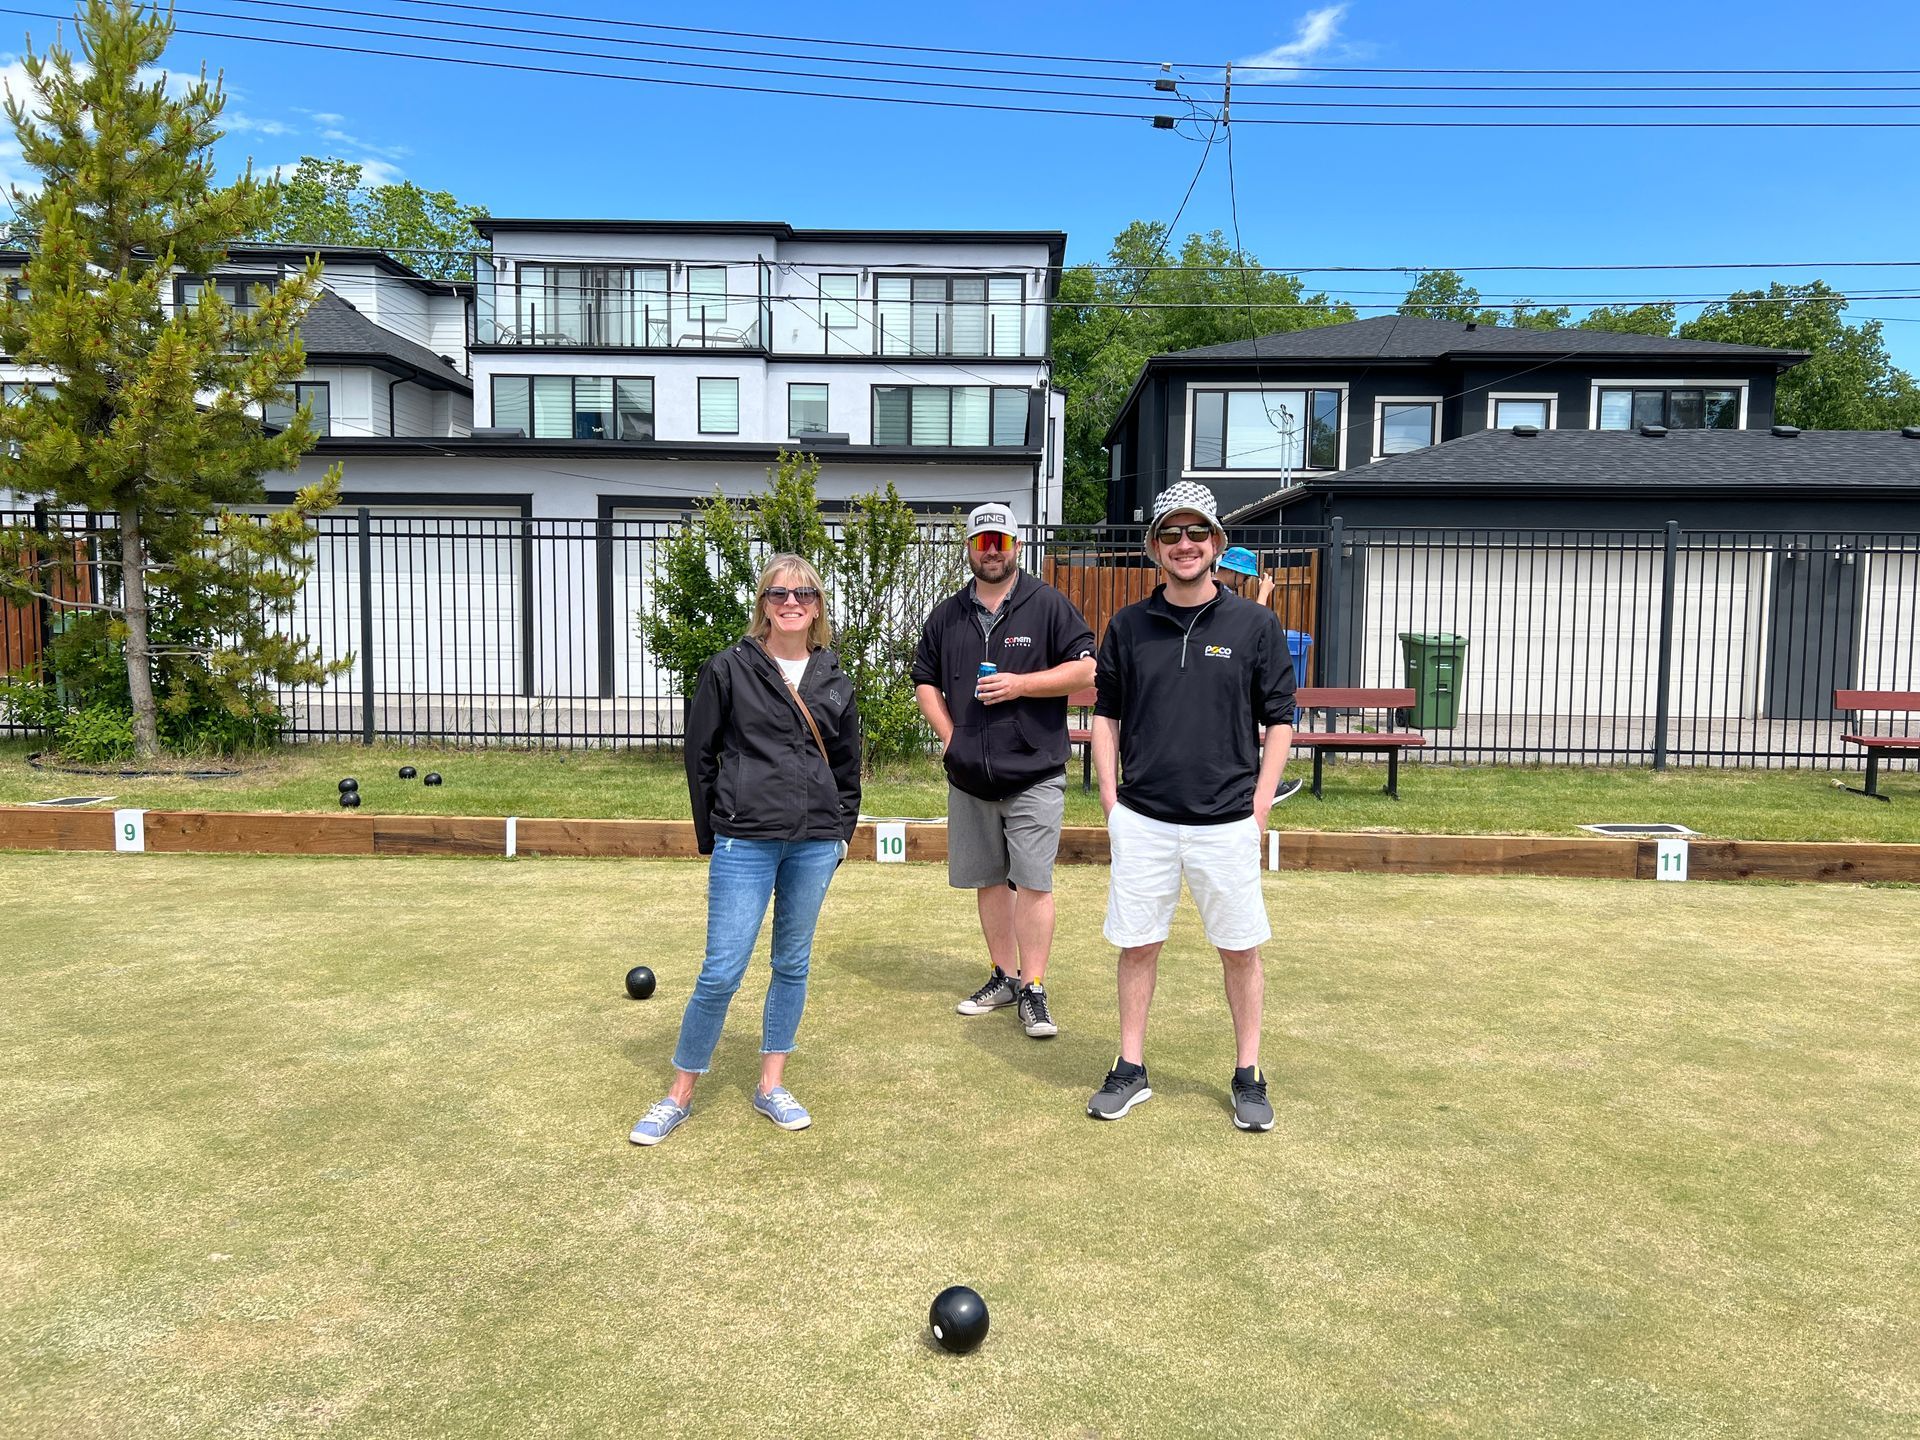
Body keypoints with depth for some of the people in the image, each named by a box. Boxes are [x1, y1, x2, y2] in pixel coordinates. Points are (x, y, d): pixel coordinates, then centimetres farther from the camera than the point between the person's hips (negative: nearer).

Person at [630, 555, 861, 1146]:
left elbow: (848, 765, 16)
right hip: (745, 844, -4)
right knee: (722, 972, -4)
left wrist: (841, 831, 11)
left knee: (793, 965, 12)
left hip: (815, 846, 4)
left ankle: (771, 1085, 26)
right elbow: (699, 755, 2)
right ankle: (679, 1095, 13)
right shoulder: (730, 669, -2)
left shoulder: (833, 682, 8)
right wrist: (712, 835, 3)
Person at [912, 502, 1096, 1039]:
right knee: (988, 880, 12)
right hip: (969, 775, 5)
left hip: (1033, 773, -4)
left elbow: (1086, 669, -5)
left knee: (1033, 882, -4)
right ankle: (1004, 976, 26)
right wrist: (949, 733, 3)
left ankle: (1033, 990, 3)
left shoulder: (1048, 605, -1)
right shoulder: (947, 615, 11)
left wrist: (1021, 684, -14)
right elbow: (925, 680, 17)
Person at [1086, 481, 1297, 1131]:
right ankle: (1131, 1070, 22)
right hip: (1141, 819, 2)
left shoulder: (1255, 623, 0)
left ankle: (1248, 1076, 23)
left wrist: (1260, 806, -3)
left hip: (1226, 822, -1)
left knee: (1240, 949, 7)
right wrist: (1109, 796, 3)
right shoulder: (1128, 625, 5)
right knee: (1137, 945, 8)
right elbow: (1106, 713, 11)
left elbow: (1279, 718, 3)